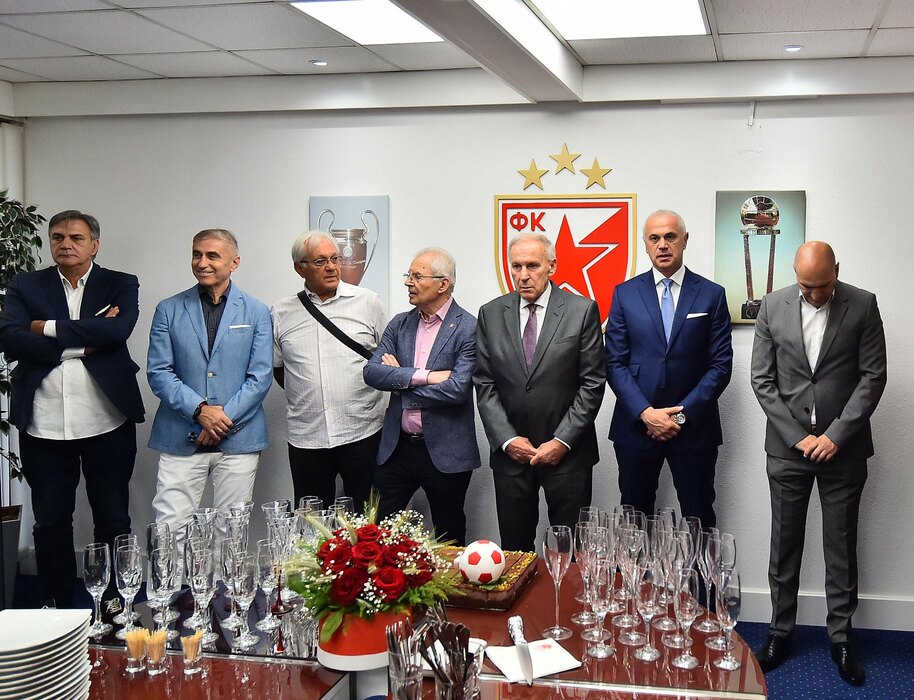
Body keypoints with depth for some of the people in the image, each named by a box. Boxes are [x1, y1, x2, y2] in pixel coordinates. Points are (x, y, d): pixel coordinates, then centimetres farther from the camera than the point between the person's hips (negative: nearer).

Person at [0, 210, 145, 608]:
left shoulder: (120, 286, 6)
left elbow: (118, 329, -14)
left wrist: (49, 328, -10)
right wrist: (84, 340, -13)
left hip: (106, 424, -1)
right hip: (44, 425, 1)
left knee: (113, 521, 7)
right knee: (51, 523, 10)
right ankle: (57, 610, 23)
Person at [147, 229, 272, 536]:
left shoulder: (256, 312, 6)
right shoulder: (168, 310, 7)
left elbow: (260, 376, 1)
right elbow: (158, 372, 1)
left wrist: (225, 417, -10)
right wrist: (200, 410, -12)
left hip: (239, 438, 0)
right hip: (180, 438, 0)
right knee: (168, 529, -3)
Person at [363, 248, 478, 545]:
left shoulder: (468, 328, -9)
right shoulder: (399, 324, 8)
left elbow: (457, 389, -21)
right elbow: (372, 372, -4)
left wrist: (400, 379, -10)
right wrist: (424, 376, -17)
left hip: (445, 453, -4)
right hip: (397, 447, 5)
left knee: (449, 541, 11)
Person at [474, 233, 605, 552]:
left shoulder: (582, 311, -4)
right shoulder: (491, 314, 4)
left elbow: (592, 382, -5)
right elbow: (484, 384, 3)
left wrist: (562, 441, -10)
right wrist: (507, 439, -6)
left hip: (567, 452, -2)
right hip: (510, 453, 2)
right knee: (514, 549, 10)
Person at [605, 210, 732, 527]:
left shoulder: (711, 295, 3)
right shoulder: (625, 293, 5)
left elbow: (720, 365, 0)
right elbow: (615, 363, 1)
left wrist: (683, 414, -10)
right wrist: (646, 413, -11)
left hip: (693, 426, -1)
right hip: (636, 425, 1)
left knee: (699, 521, 4)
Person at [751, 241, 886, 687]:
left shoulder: (862, 306, -3)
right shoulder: (773, 306, 0)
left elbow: (873, 377, -4)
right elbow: (762, 381, 0)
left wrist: (836, 435, -11)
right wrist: (798, 436, -7)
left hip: (842, 448, -1)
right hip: (788, 448, 1)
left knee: (841, 548, 9)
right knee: (784, 546, 9)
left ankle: (841, 638, 21)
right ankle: (780, 633, 22)